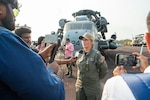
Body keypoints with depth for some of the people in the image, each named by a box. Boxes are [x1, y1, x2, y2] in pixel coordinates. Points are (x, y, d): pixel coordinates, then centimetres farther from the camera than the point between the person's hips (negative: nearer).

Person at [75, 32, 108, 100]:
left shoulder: (96, 54, -14)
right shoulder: (79, 54, 1)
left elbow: (104, 70, -6)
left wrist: (96, 78, 4)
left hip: (93, 87, -4)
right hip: (80, 87, 4)